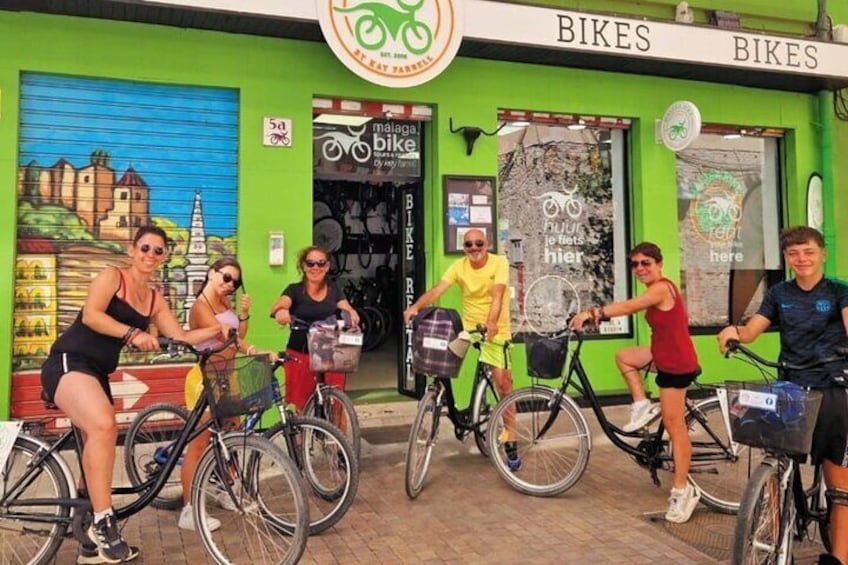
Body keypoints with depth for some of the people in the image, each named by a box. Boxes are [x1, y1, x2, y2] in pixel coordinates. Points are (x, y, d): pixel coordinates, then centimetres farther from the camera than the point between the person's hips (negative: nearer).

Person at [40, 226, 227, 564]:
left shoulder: (155, 300, 14)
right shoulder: (112, 276, -3)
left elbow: (182, 338, 10)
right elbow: (91, 315, -18)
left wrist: (218, 330, -2)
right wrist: (132, 333, -29)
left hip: (97, 372, 8)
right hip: (69, 362, -8)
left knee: (97, 447, 8)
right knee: (104, 426, -33)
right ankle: (103, 522, -25)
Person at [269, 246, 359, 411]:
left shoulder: (333, 289, 9)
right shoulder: (295, 290, 0)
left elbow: (347, 309, -1)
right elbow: (278, 306, -18)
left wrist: (352, 315, -26)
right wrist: (280, 311, -43)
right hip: (300, 356, -1)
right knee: (302, 407, 5)